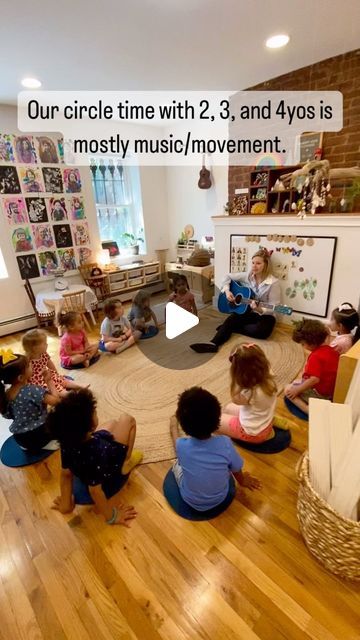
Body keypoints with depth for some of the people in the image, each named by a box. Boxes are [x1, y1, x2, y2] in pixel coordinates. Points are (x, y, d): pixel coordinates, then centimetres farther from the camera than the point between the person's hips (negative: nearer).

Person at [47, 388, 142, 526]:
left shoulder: (66, 440, -27)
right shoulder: (98, 451, -45)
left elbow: (66, 474, -14)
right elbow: (95, 490, -33)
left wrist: (66, 504, 1)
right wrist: (111, 516, -17)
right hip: (110, 479, -5)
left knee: (114, 423, 22)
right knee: (127, 419, 4)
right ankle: (126, 463, 21)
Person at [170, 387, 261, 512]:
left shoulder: (182, 446, -30)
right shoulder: (225, 443, -30)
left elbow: (174, 435, -4)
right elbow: (236, 470, -9)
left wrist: (173, 423, 18)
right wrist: (242, 481, 15)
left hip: (191, 501, 0)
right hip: (220, 498, 1)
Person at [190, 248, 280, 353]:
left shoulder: (274, 283, -14)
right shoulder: (247, 276, 0)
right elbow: (229, 277, 12)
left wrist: (259, 309, -34)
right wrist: (227, 291, -5)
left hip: (264, 315, -3)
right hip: (247, 311, 3)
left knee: (262, 331, -35)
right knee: (231, 319, -28)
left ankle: (231, 327, -17)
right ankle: (213, 343, -44)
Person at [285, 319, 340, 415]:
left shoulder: (315, 356, -28)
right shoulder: (333, 351, -1)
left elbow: (314, 379, -34)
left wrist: (297, 390, -23)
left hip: (318, 393, -9)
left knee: (288, 390, 0)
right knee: (296, 382, 25)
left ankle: (309, 411, -14)